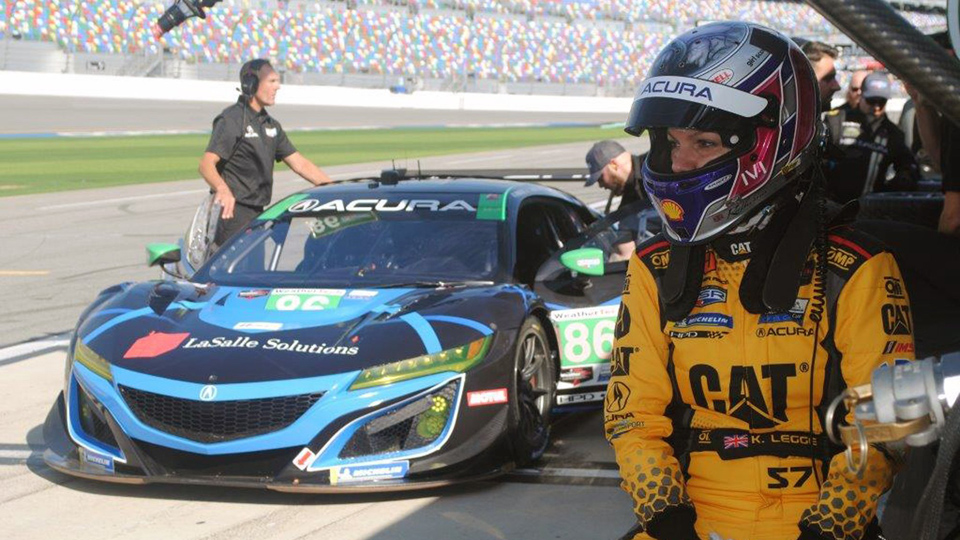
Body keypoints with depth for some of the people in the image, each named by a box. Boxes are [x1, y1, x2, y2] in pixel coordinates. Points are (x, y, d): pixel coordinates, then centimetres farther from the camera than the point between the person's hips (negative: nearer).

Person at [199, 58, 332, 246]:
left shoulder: (271, 124, 17)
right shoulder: (231, 120, -10)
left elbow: (299, 163, 18)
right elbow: (207, 164, -21)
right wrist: (222, 190, -42)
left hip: (258, 214, 9)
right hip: (232, 211, -8)